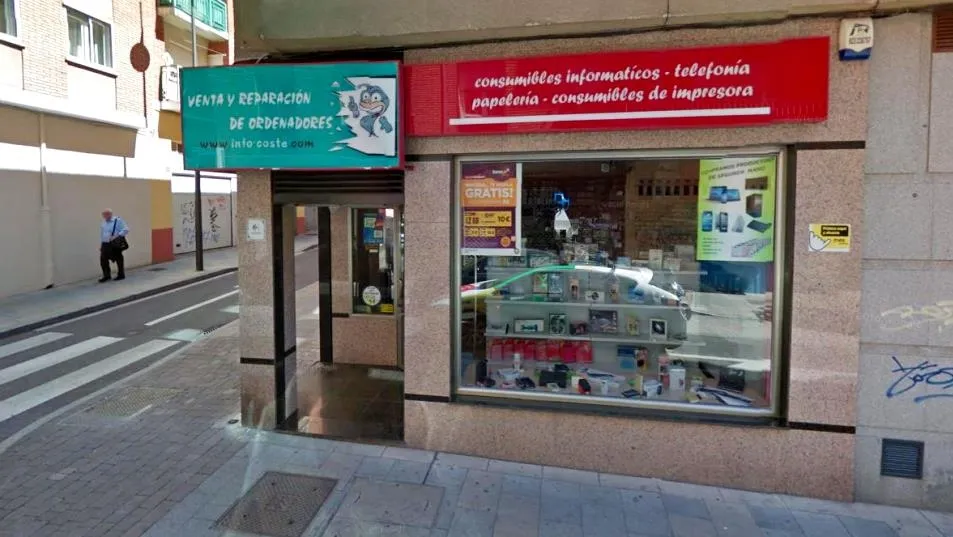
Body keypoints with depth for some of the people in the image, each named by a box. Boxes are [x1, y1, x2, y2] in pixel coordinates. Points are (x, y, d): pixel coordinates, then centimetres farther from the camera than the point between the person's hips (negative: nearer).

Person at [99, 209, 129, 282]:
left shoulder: (118, 220, -6)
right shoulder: (103, 223, 14)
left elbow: (126, 229, -14)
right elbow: (101, 235, 21)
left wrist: (117, 236, -24)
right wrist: (101, 245, 17)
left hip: (115, 244, -6)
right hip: (105, 244, 6)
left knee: (119, 259, 4)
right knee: (103, 260, -1)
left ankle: (121, 275, 17)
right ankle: (107, 276, 9)